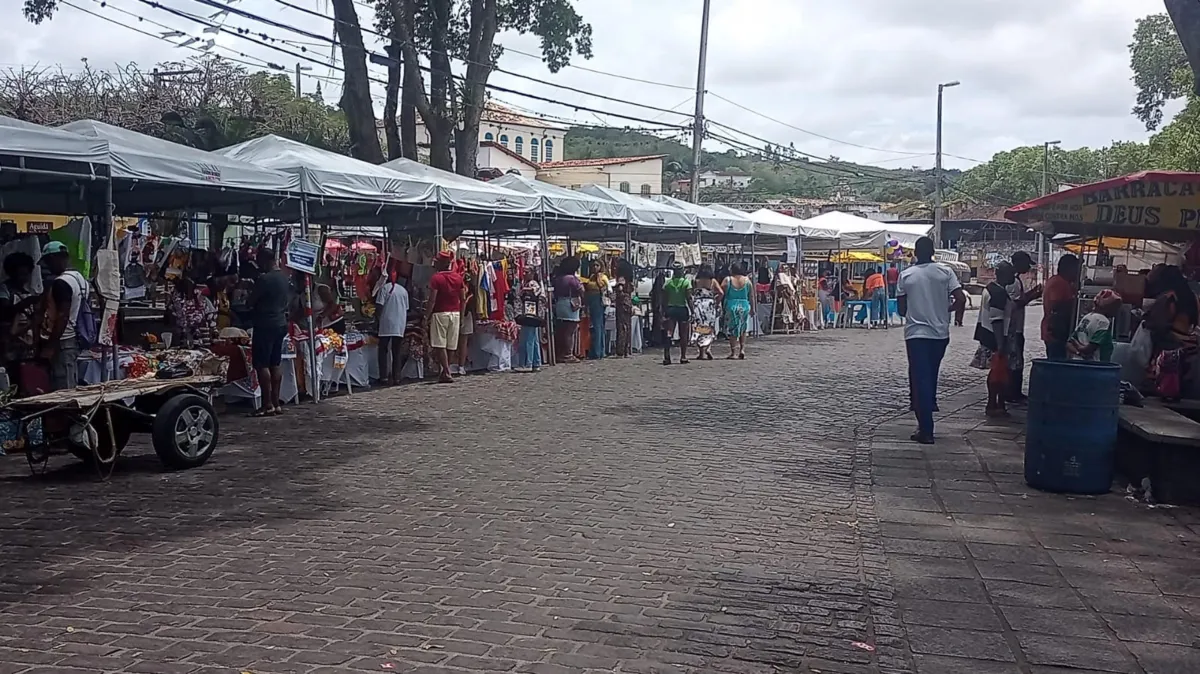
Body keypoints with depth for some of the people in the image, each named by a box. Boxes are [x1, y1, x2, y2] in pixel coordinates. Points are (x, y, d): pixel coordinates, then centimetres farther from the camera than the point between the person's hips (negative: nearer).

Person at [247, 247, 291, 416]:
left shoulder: (264, 279, -17)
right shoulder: (286, 278, 9)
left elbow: (250, 302, -11)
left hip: (265, 325, -8)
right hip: (281, 323, 9)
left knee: (262, 364, -4)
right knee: (275, 364, 11)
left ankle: (268, 405, -6)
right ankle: (276, 403, 13)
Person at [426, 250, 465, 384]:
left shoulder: (436, 278, -10)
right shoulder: (458, 277, 6)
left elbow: (432, 300, -13)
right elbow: (463, 299, 8)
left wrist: (427, 317, -7)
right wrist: (461, 316, 15)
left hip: (440, 314, -5)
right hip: (455, 313, 5)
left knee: (440, 345, -2)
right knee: (450, 346, 11)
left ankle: (446, 373, -10)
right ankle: (443, 372, 18)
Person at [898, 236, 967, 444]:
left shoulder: (906, 275, -2)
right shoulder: (945, 272, -1)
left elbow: (901, 309, 0)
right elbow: (961, 298, -9)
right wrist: (945, 310, 10)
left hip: (916, 333, -2)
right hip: (940, 333, 2)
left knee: (920, 380, -1)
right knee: (931, 378, 18)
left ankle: (926, 431, -7)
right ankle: (926, 424, 25)